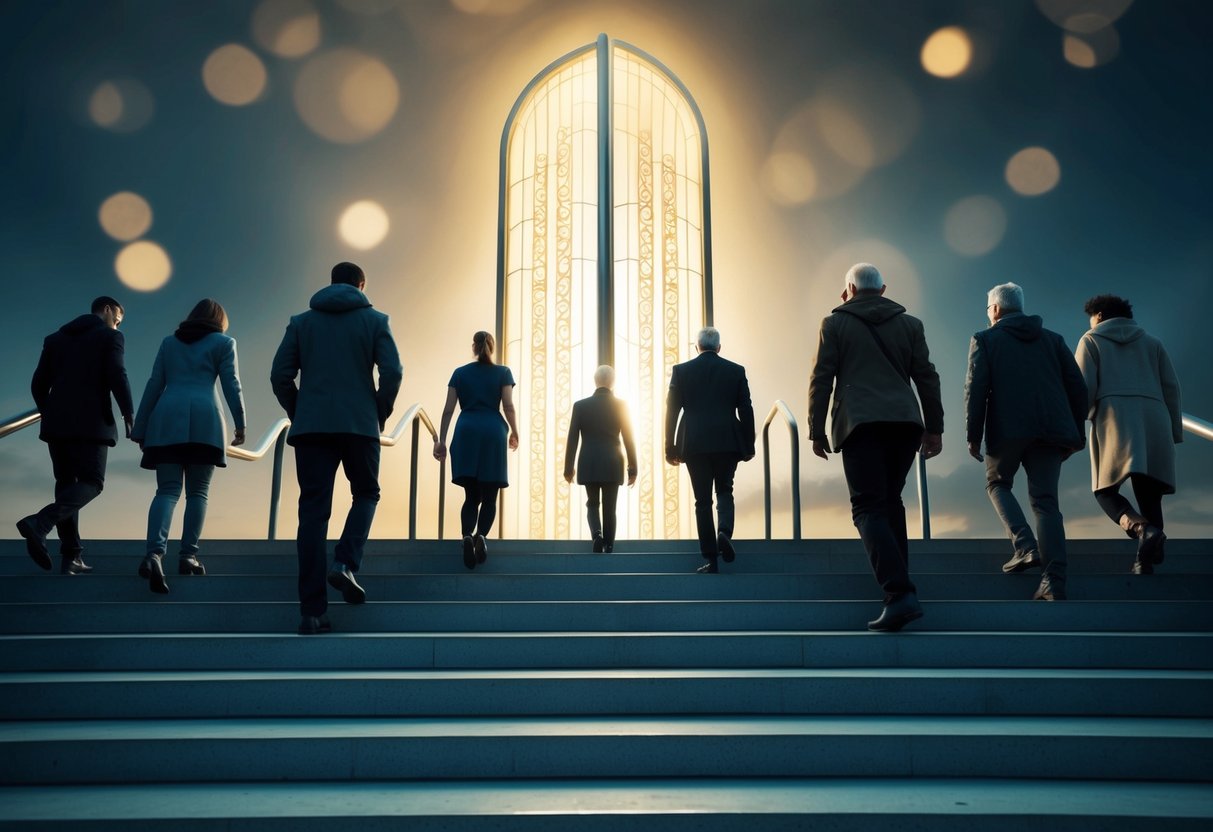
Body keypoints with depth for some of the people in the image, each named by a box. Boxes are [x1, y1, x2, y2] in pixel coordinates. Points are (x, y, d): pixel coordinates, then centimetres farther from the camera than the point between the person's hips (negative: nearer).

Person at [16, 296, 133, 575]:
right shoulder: (111, 337, 2)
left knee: (66, 484, 8)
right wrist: (129, 415, -5)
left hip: (56, 423, 6)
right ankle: (40, 523, -25)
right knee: (91, 483, -2)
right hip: (91, 423, -6)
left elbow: (39, 384, 12)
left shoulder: (55, 338, 18)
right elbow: (117, 377, -12)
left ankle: (71, 557, 2)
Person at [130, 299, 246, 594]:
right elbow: (231, 384, 3)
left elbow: (154, 386, 17)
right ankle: (188, 555, 1)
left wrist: (140, 429, 17)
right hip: (204, 418, -3)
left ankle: (154, 553, -23)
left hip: (167, 419, 3)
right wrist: (240, 424, 5)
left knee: (167, 491, -3)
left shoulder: (169, 341, 22)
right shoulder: (223, 342, 13)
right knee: (197, 491, 6)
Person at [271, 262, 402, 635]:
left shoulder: (301, 322, 12)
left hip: (310, 427, 2)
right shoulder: (374, 320, 6)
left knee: (313, 511, 2)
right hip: (359, 425, -2)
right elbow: (392, 372, -6)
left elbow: (279, 376, 5)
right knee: (366, 494, 19)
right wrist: (381, 413, 7)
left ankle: (312, 611, -2)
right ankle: (345, 563, -7)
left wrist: (298, 414, 16)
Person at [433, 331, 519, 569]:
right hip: (493, 433, -1)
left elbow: (448, 410, 8)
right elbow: (508, 406, -1)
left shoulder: (460, 373, 12)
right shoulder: (503, 373, 7)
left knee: (472, 495, 6)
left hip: (466, 433, 2)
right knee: (489, 496, 4)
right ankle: (481, 535, -21)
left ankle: (467, 536, -18)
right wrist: (514, 433, 13)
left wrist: (441, 441, 9)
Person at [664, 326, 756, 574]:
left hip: (695, 445, 0)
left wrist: (670, 448, 6)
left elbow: (671, 411, 1)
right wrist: (748, 446, 11)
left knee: (703, 500, 6)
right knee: (724, 491, 17)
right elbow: (746, 411, 4)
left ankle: (712, 560, 5)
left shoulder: (681, 370, 3)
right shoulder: (736, 370, 4)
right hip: (727, 443, 1)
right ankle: (724, 531, -11)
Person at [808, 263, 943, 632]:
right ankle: (897, 581, 21)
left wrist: (817, 430, 5)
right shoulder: (909, 324, 16)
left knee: (869, 508, -8)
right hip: (905, 421, 4)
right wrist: (933, 427, 15)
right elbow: (926, 378, 12)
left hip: (860, 424, -4)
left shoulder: (835, 323, 7)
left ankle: (900, 593, -22)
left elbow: (821, 380, 2)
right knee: (890, 500, 19)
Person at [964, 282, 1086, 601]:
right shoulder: (1053, 339, 18)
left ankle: (1025, 546, -2)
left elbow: (975, 390, -3)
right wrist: (1075, 434, 16)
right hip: (1051, 430, 3)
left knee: (998, 483, 20)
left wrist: (973, 436, -2)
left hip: (1008, 428, -3)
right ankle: (1054, 581, -7)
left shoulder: (985, 340, 8)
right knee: (1045, 500, 4)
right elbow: (1077, 388, 12)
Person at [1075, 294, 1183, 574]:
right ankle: (1145, 562, -5)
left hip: (1114, 418, -3)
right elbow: (1171, 387, 15)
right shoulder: (1151, 341, 25)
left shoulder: (1091, 340, 16)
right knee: (1148, 495, 9)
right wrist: (1174, 432, 16)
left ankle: (1143, 530, -27)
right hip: (1153, 420, 4)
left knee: (1106, 491, 2)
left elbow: (1084, 388, 1)